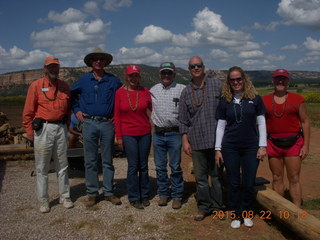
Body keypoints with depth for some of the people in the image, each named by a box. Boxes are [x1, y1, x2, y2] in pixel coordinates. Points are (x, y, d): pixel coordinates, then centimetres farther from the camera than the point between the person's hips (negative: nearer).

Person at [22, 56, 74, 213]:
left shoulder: (64, 87, 10)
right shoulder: (36, 85, -2)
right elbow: (28, 111, -4)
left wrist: (66, 124, 8)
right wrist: (29, 132, -6)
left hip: (61, 129, 4)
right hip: (43, 129, -3)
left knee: (62, 166, 10)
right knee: (42, 168, 3)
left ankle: (65, 197, 21)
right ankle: (43, 201, 14)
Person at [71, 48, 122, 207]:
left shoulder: (113, 80, 5)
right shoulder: (83, 80, 7)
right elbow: (72, 94, 19)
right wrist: (76, 110, 8)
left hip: (107, 124, 0)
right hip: (89, 124, 0)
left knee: (107, 160, 7)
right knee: (90, 161, 4)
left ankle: (109, 192, 17)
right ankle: (92, 193, 15)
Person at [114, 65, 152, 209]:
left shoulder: (145, 91, 1)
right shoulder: (120, 93, -1)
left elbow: (153, 109, 10)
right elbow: (117, 116, 0)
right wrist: (118, 136, -2)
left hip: (145, 133, 2)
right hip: (128, 135, -2)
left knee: (143, 165, 10)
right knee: (133, 166, 1)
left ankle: (144, 196, 25)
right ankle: (134, 198, 16)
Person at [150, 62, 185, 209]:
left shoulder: (181, 89, -2)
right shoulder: (153, 90, 9)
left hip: (174, 133, -3)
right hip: (158, 134, 3)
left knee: (175, 167, 4)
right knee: (160, 166, 11)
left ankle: (177, 196, 17)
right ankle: (163, 193, 25)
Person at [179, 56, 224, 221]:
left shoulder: (216, 85, 1)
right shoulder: (186, 92, 9)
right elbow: (183, 119, 10)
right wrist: (185, 140, 4)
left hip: (216, 138, -2)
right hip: (197, 140, 2)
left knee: (217, 174, 8)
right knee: (200, 176, 9)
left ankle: (218, 206, 22)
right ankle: (204, 206, 22)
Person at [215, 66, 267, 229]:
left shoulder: (255, 99, 0)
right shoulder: (225, 101, 3)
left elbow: (261, 123, 3)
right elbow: (220, 126, 4)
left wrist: (262, 146, -3)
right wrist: (217, 149, 1)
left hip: (251, 147, 0)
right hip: (230, 148, 0)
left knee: (249, 183, 5)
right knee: (234, 183, 7)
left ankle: (246, 214, 27)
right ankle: (235, 216, 22)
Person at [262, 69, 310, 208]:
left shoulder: (297, 100, 1)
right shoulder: (265, 101, 6)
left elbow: (305, 122, 2)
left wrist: (306, 145, -4)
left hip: (293, 143, -2)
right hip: (273, 144, 2)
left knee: (294, 179, -1)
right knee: (277, 178, 8)